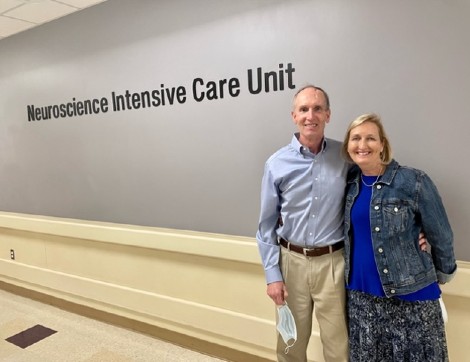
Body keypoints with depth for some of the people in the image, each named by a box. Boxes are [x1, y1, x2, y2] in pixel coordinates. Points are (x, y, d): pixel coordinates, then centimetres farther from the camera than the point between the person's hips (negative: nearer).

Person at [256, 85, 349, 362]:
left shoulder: (345, 156, -3)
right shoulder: (277, 164, -4)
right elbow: (267, 225, 0)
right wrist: (272, 274, -3)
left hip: (333, 262, 0)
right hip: (291, 260, 1)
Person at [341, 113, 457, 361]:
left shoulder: (413, 182, -13)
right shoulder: (351, 182, 1)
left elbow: (441, 237, -3)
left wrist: (444, 275, 9)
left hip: (410, 296, -4)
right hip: (361, 295, 4)